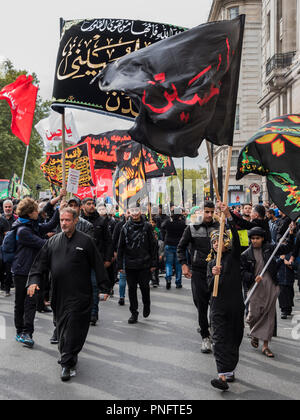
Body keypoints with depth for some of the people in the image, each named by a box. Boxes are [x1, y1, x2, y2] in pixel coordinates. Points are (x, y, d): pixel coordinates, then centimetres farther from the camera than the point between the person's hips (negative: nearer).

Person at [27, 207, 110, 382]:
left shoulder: (86, 241, -1)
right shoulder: (53, 241, 11)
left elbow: (98, 265, 0)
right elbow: (41, 262, 12)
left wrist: (104, 288, -1)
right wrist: (34, 280, -3)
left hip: (79, 294, -4)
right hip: (59, 294, 5)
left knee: (73, 328, -8)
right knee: (62, 326, 12)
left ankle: (67, 363, -4)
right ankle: (69, 356, 27)